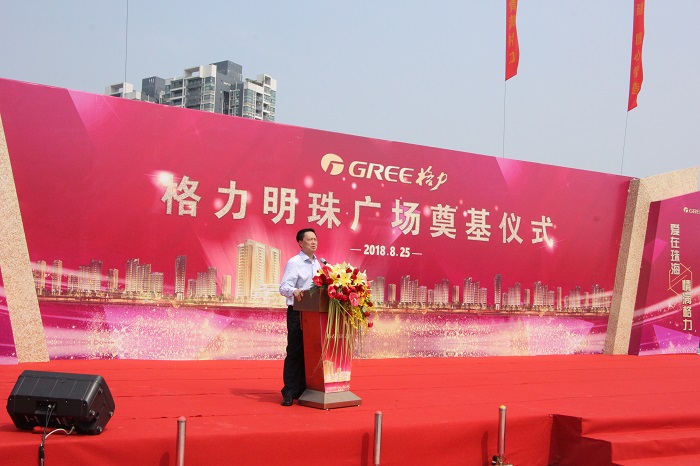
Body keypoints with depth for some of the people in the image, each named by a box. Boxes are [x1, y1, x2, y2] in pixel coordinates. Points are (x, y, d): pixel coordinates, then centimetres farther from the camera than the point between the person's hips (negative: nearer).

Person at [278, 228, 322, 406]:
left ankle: (302, 390, 17)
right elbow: (283, 286, -16)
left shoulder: (318, 263, 16)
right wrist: (294, 291, -36)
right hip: (297, 312, -7)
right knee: (295, 352, -5)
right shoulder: (293, 263, -6)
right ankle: (289, 393, -1)